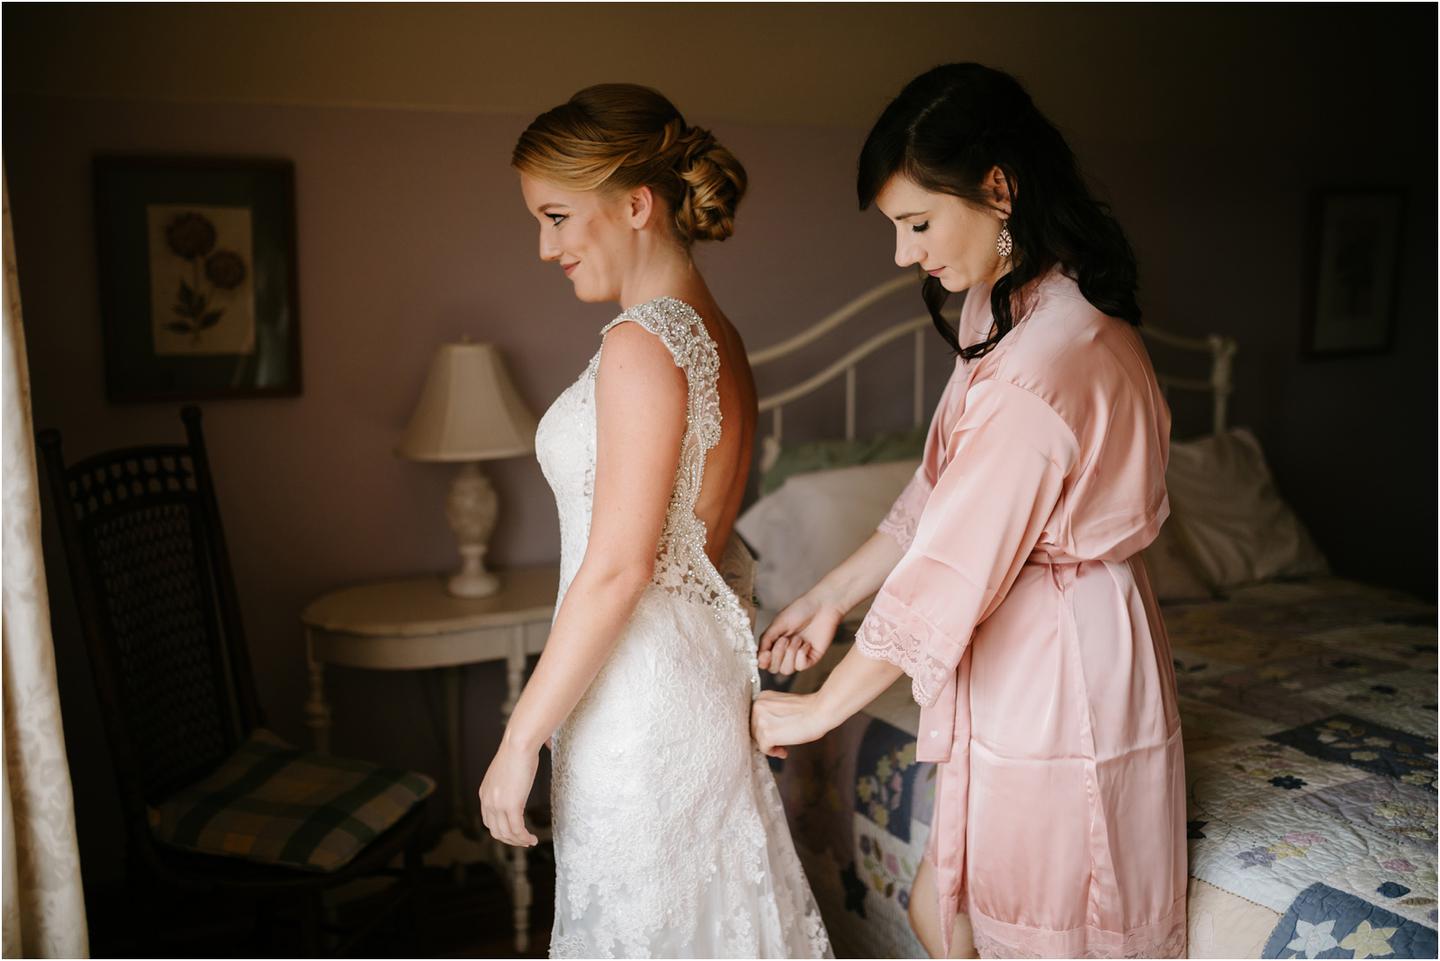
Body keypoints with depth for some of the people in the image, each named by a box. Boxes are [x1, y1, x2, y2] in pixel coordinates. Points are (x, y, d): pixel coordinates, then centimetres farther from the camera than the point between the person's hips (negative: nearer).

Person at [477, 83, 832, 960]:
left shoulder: (642, 345, -20)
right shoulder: (715, 332, 8)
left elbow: (618, 567, -22)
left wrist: (522, 737, -16)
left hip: (642, 691, -9)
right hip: (704, 663, 9)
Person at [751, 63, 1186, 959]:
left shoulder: (1041, 367, -29)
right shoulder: (1029, 305, 4)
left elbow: (946, 582, -23)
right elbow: (941, 496, 11)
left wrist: (817, 709, -11)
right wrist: (830, 596, 9)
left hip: (1059, 684, -9)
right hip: (1023, 674, 9)